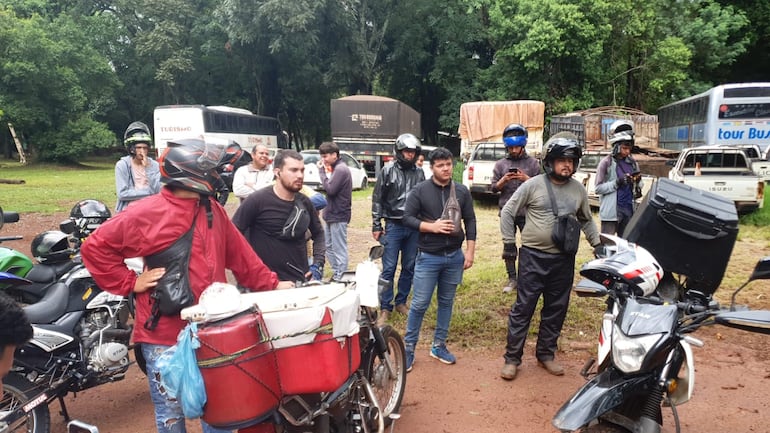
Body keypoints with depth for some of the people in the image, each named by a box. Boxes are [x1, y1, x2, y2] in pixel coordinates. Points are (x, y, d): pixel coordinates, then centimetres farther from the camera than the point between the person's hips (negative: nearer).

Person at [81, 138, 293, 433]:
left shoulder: (213, 210, 6)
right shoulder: (147, 214, -12)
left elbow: (239, 255, 11)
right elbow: (95, 246, -7)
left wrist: (271, 284, 8)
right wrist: (131, 283, -10)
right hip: (165, 335, -5)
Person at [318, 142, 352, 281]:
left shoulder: (341, 169, -16)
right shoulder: (336, 168, 13)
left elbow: (330, 190, -21)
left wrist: (322, 172, -15)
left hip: (338, 215, -10)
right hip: (332, 214, 10)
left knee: (339, 249, -4)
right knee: (329, 246, 17)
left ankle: (340, 278, 2)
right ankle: (336, 274, 26)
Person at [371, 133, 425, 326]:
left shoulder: (419, 173, 6)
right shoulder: (388, 170, -3)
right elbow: (377, 198, -1)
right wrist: (376, 225, -4)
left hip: (414, 227, 4)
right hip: (393, 226, -3)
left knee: (409, 267, 10)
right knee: (389, 269, -2)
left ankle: (401, 302, 25)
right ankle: (385, 308, 6)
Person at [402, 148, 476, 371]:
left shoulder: (462, 191, 3)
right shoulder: (420, 191, -5)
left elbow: (470, 221, 6)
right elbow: (408, 218, -7)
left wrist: (470, 251, 0)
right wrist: (432, 227, -19)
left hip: (454, 257, 3)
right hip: (428, 257, -3)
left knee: (446, 303, 13)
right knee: (419, 304, -1)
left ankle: (439, 346, 27)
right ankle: (408, 348, 12)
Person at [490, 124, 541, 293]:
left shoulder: (533, 163, 4)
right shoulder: (500, 164, 8)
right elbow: (494, 188, 6)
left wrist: (526, 179, -16)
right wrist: (503, 180, -13)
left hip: (527, 212, -2)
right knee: (509, 246, 7)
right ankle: (512, 278, 17)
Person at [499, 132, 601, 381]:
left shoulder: (579, 190, 7)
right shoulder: (533, 185, -7)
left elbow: (586, 221, 21)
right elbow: (507, 212, -2)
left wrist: (597, 244, 14)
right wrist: (509, 243, -4)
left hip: (564, 260, 5)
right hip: (533, 257, -4)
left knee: (556, 310, 13)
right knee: (523, 308, -1)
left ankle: (546, 354, 28)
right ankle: (512, 358, 10)